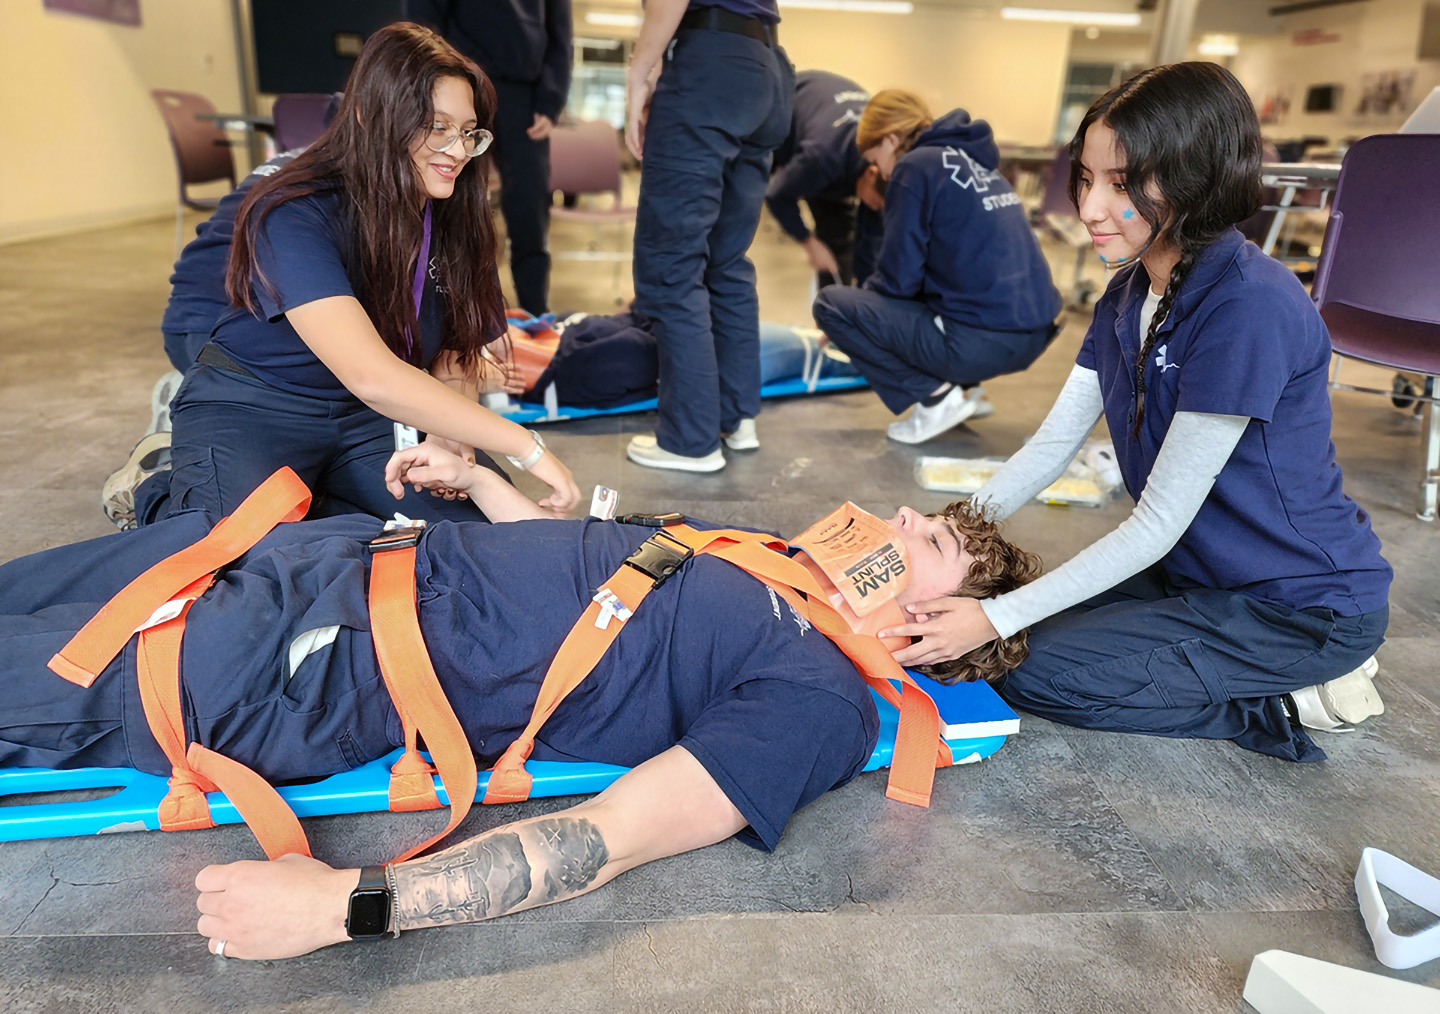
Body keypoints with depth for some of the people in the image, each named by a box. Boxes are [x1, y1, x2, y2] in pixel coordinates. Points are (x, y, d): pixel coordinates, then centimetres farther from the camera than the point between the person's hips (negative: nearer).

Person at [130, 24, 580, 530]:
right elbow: (371, 376, -40)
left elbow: (456, 361, -1)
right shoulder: (293, 215, -26)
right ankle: (165, 497, 8)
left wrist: (450, 441, -25)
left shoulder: (455, 221, -6)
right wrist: (526, 447, -42)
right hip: (252, 409, -5)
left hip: (368, 421, 5)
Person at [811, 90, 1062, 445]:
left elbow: (899, 278, -8)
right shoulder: (975, 161, 18)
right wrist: (867, 296, 28)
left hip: (981, 342, -9)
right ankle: (966, 388, 18)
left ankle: (935, 395, -3)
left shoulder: (917, 165, -7)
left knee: (830, 305, 1)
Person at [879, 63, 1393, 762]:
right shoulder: (1128, 293, 0)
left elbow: (1158, 523, -26)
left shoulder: (1250, 310, -27)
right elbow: (1053, 443, 0)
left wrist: (995, 618, -26)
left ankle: (1292, 701, -1)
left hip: (1300, 604, -8)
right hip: (1201, 573, 9)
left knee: (1028, 669, -13)